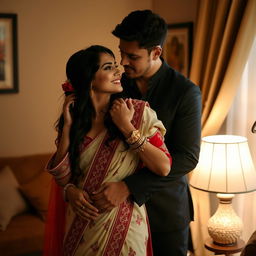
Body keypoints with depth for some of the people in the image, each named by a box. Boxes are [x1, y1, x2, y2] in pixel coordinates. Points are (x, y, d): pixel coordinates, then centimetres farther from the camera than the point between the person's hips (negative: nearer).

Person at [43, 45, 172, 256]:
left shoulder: (139, 111, -10)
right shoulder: (74, 117, -2)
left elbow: (164, 167, -14)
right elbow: (61, 175, -3)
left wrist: (127, 128, -18)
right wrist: (68, 126, -12)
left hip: (123, 224, -2)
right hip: (80, 221, 2)